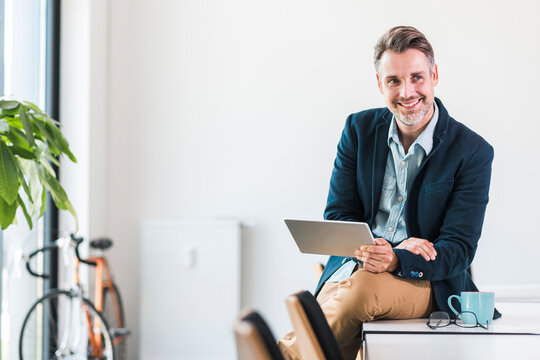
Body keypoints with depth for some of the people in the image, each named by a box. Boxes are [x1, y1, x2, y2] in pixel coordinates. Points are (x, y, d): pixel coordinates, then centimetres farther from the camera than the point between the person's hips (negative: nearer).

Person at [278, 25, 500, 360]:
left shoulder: (473, 151, -3)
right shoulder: (359, 129, 8)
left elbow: (458, 250, -8)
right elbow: (337, 217, 6)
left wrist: (396, 260, -28)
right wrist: (373, 249, -17)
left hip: (426, 282, -2)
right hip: (350, 269, 2)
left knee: (363, 286, -37)